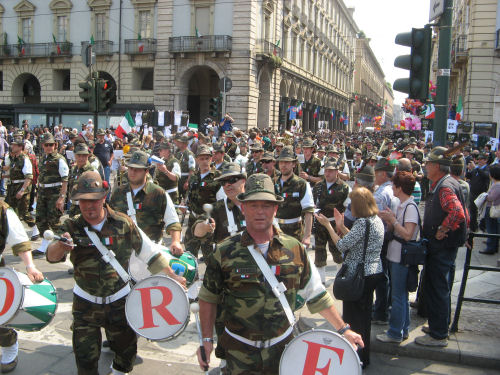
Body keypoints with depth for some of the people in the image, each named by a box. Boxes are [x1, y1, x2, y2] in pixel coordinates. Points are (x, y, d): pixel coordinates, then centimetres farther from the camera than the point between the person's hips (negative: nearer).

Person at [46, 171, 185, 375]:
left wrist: (172, 276, -1)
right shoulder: (72, 227, -8)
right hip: (85, 304, 0)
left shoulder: (123, 223, -8)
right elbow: (52, 256, -22)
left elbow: (149, 252, 0)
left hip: (120, 302, 1)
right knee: (85, 357, 5)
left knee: (126, 350, 16)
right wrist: (61, 245, -45)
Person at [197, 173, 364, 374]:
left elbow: (315, 293, 4)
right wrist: (206, 339, -1)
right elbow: (208, 297, 1)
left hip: (283, 347, 2)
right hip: (240, 351, -1)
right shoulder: (224, 252, -10)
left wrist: (343, 329, 4)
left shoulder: (294, 249, -4)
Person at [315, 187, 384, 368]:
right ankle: (364, 357, 35)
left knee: (353, 318, 3)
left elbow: (342, 245, -20)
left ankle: (357, 360, 13)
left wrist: (328, 225, -11)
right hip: (374, 272, 10)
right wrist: (341, 227, 13)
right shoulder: (377, 220, 7)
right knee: (364, 315, 21)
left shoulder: (363, 222, -22)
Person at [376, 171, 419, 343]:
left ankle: (395, 333, 11)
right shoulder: (401, 206, 12)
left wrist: (392, 219, -18)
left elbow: (408, 235, -23)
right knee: (401, 295, 17)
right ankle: (403, 330, 29)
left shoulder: (411, 207, -17)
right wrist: (388, 220, -2)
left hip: (402, 257, -9)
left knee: (398, 296, 0)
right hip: (395, 256, 9)